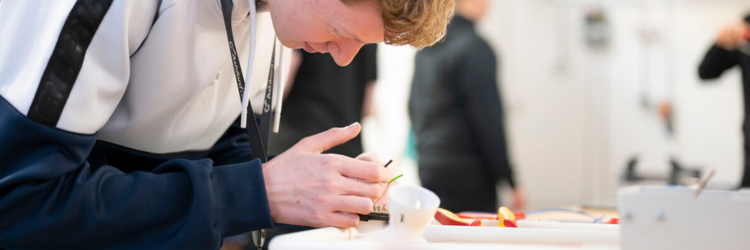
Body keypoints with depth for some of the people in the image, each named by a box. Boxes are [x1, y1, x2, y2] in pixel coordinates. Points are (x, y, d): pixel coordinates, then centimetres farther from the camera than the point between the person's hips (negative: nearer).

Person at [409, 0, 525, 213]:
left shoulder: (424, 50, 13)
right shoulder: (474, 47, -14)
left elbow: (414, 108, 19)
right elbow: (488, 122, -16)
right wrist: (510, 180, -11)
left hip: (427, 171, 9)